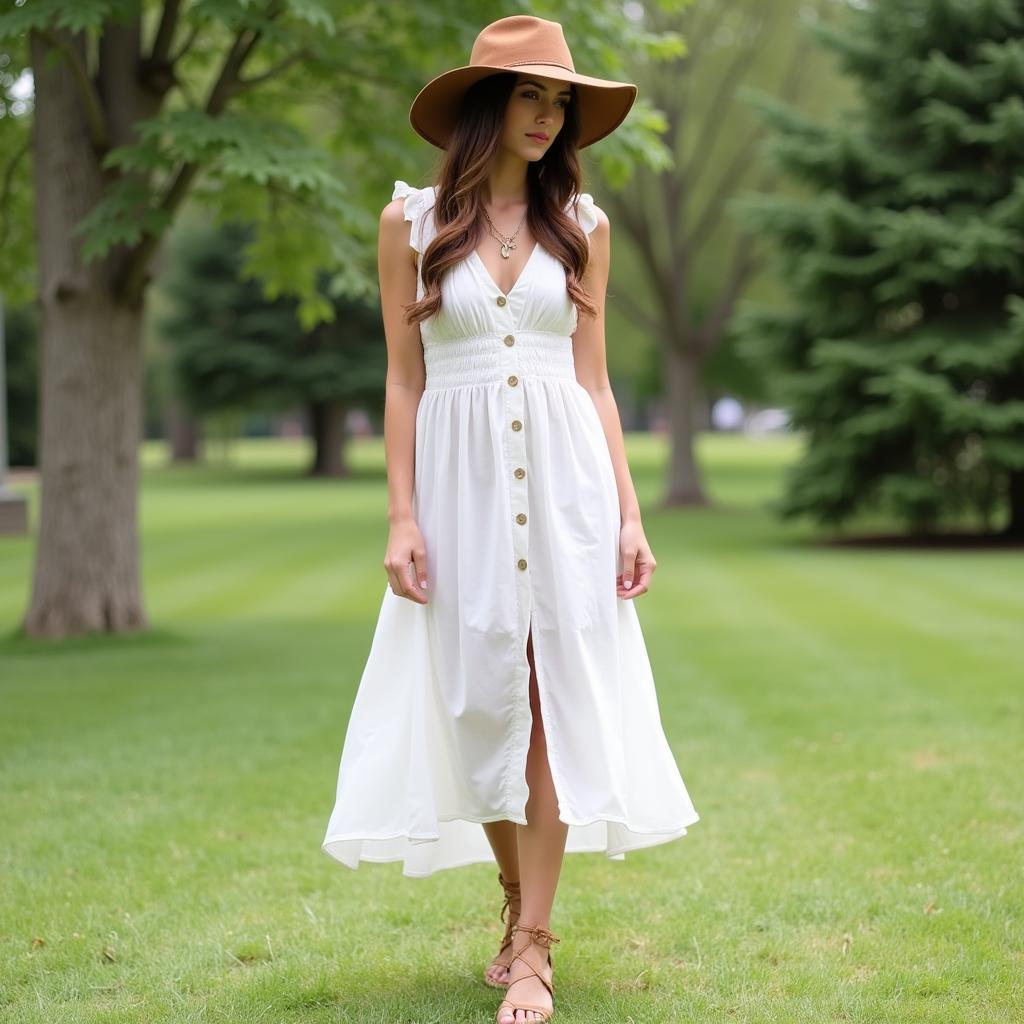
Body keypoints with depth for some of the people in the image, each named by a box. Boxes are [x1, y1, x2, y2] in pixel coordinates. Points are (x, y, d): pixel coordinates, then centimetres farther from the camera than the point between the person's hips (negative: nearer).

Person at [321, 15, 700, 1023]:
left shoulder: (582, 224, 8)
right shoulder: (411, 220, 3)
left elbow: (593, 378, 9)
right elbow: (404, 379, 3)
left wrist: (628, 511, 2)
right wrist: (401, 517, -4)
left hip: (566, 483, 1)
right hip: (462, 482, -1)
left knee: (553, 703, -3)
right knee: (482, 703, 5)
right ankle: (519, 904, 25)